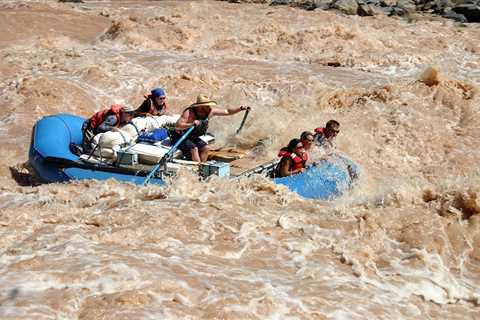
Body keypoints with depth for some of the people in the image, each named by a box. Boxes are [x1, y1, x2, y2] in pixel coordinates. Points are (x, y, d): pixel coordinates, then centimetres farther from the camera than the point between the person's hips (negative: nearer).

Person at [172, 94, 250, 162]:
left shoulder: (210, 111, -9)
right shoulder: (189, 113, -29)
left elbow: (227, 112, 0)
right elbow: (177, 126, -39)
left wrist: (241, 108, -11)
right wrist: (191, 124, -52)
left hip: (192, 137, 7)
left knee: (205, 148, -12)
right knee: (194, 149, -28)